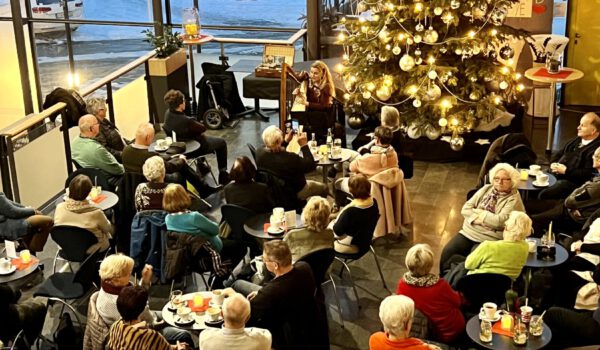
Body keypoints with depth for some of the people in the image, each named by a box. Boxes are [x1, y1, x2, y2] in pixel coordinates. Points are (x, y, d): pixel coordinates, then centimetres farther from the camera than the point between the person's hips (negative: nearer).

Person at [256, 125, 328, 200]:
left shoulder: (259, 153, -19)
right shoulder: (290, 158, -39)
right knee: (323, 187, 18)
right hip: (295, 193, -7)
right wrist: (304, 145, -21)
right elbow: (311, 165, -24)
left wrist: (286, 141, 7)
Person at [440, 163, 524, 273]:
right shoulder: (486, 189, 12)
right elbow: (465, 209, 7)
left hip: (490, 239, -5)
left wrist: (479, 212, -6)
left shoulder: (514, 199, -5)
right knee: (447, 252, -17)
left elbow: (499, 221, -20)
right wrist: (478, 217, -13)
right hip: (468, 232, 5)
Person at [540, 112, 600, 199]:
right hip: (555, 174, 9)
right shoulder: (576, 141, 18)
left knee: (543, 195, -30)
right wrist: (554, 164, 4)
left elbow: (588, 174, -22)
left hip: (571, 182, -9)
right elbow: (559, 155, 27)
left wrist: (566, 171, -17)